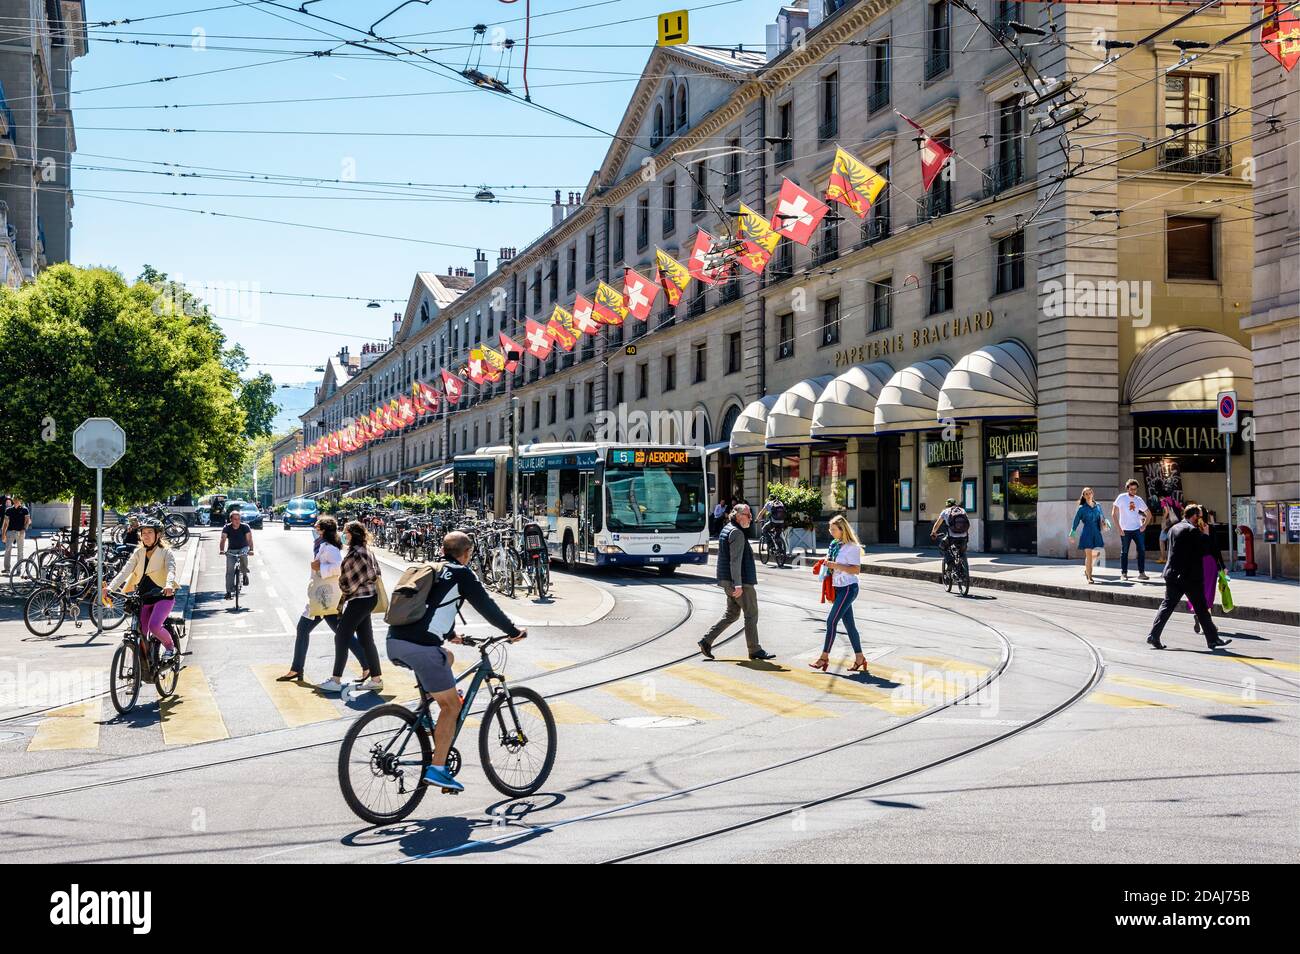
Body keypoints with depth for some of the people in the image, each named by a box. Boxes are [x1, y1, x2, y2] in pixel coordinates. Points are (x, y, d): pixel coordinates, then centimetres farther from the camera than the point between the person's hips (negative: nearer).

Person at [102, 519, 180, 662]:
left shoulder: (166, 552, -5)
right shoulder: (138, 553, 7)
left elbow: (171, 569, -23)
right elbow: (125, 571, -5)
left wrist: (169, 585, -46)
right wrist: (110, 587, -22)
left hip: (163, 595, -5)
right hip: (144, 597, 5)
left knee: (154, 626, -25)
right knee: (141, 633, 0)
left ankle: (170, 647, 1)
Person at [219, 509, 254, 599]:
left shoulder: (245, 527, -14)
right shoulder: (227, 528, -11)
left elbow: (249, 539, -23)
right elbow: (223, 539, -22)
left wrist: (251, 550, -40)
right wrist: (222, 550, -40)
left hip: (243, 548, -1)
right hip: (231, 550, 1)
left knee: (243, 555, -36)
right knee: (229, 570, -11)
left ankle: (245, 574, -11)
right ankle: (229, 591, -4)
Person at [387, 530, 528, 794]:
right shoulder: (461, 574, 3)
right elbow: (486, 607, 3)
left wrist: (450, 633, 52)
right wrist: (513, 631, 16)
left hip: (394, 641, 8)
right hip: (421, 646, -8)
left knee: (446, 658, 35)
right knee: (451, 706, 4)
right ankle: (437, 769, -3)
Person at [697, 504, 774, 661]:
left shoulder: (726, 530, 16)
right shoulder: (737, 533, -16)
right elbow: (735, 561, -23)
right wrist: (738, 585, -26)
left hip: (728, 581, 10)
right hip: (742, 581, -10)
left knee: (731, 614, 15)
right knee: (751, 614, 1)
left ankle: (706, 641, 10)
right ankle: (755, 650, 7)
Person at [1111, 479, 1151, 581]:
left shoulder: (1139, 499, 7)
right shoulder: (1122, 498, -5)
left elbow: (1149, 514, 18)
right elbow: (1114, 514, -8)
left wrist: (1144, 525, 3)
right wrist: (1119, 529, -13)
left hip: (1138, 529, 3)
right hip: (1125, 530, -3)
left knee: (1142, 550, -2)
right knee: (1124, 552, 3)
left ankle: (1141, 573, 4)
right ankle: (1123, 574, 11)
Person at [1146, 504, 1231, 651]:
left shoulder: (1174, 528, 11)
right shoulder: (1193, 530, -14)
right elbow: (1205, 550, -14)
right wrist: (1205, 535, 0)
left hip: (1172, 574, 7)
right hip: (1190, 577, -7)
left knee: (1167, 605, 8)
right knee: (1201, 608, 2)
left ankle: (1154, 635, 1)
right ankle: (1212, 639, 9)